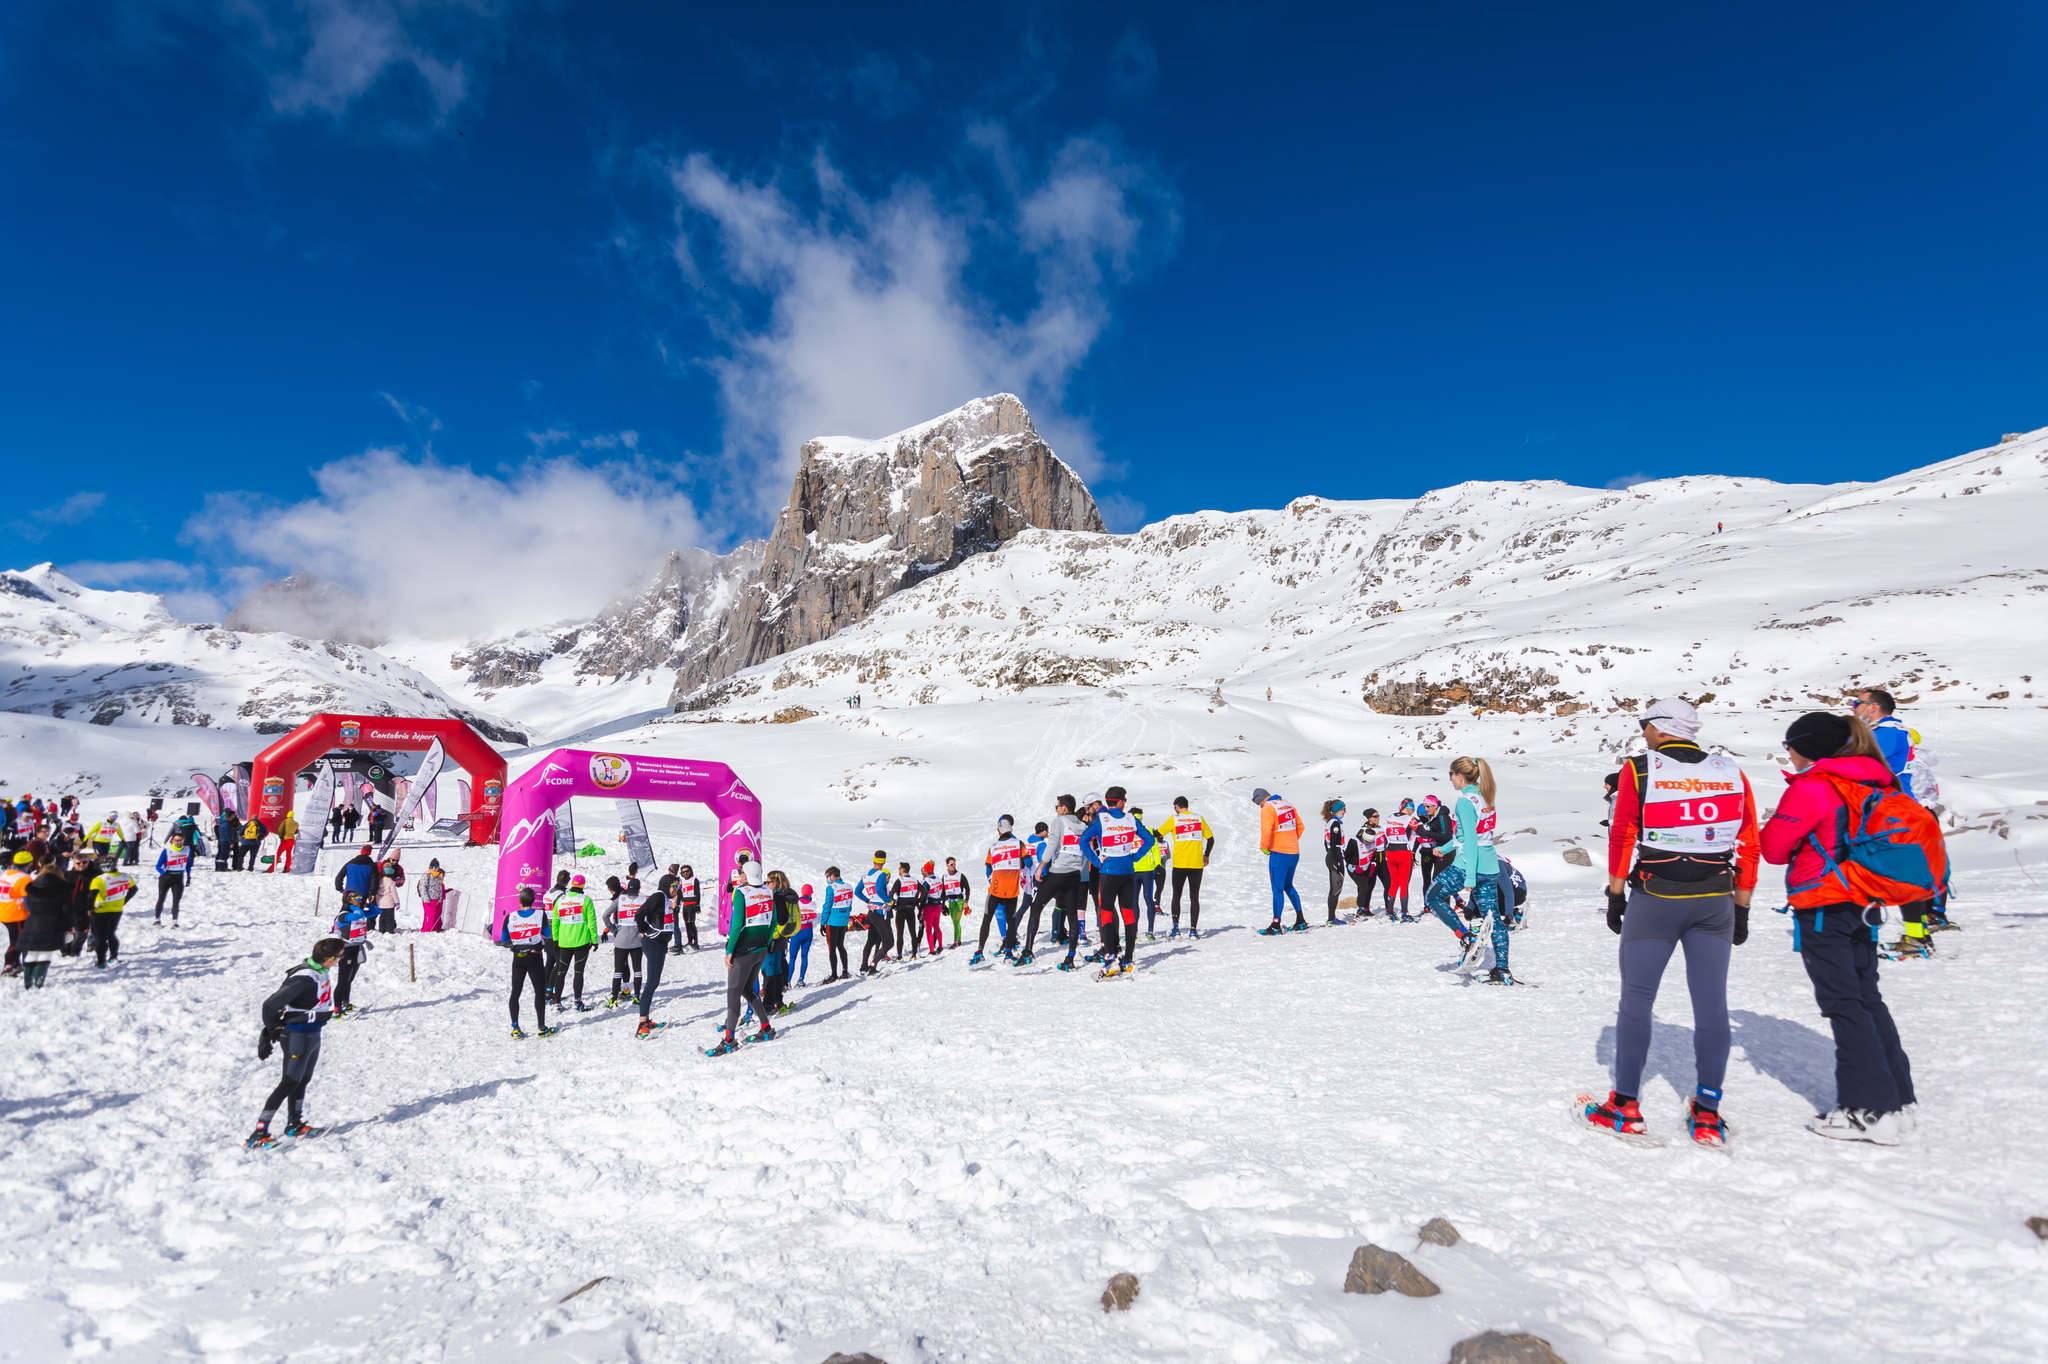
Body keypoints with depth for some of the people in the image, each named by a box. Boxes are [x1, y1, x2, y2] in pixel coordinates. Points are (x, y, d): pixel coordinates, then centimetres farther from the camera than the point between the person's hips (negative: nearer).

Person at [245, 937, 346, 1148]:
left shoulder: (321, 968, -3)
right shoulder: (303, 979, -30)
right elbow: (270, 1004, -25)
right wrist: (272, 1029, -11)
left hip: (313, 1033, 9)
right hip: (298, 1036, -9)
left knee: (303, 1080, 19)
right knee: (289, 1083, -6)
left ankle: (294, 1125, 32)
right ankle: (259, 1133, -1)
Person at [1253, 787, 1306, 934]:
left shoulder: (1267, 809, -12)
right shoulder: (1288, 805, 12)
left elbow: (1266, 831, -23)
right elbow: (1300, 826, 17)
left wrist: (1263, 847, -8)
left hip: (1279, 853, -7)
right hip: (1294, 852, 8)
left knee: (1278, 889, -3)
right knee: (1288, 886, 20)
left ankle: (1276, 925, -2)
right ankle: (1301, 919, 20)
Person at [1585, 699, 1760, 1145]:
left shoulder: (1638, 770, -4)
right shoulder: (1732, 774, 6)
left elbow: (1622, 837, -4)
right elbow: (1748, 847, 8)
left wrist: (1615, 897, 4)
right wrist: (1741, 910, 15)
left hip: (1654, 900, -3)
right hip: (1714, 903, 3)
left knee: (1636, 1002, 6)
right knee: (1711, 1005, 8)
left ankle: (1625, 1104, 12)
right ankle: (1707, 1112, 14)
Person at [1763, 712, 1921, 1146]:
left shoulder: (1812, 788, -17)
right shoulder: (1875, 783, 10)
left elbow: (1774, 846, -12)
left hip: (1823, 908, -8)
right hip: (1862, 906, 9)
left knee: (1844, 1004, -3)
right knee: (1867, 998, 16)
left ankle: (1871, 1111, 0)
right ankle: (1898, 1098, 21)